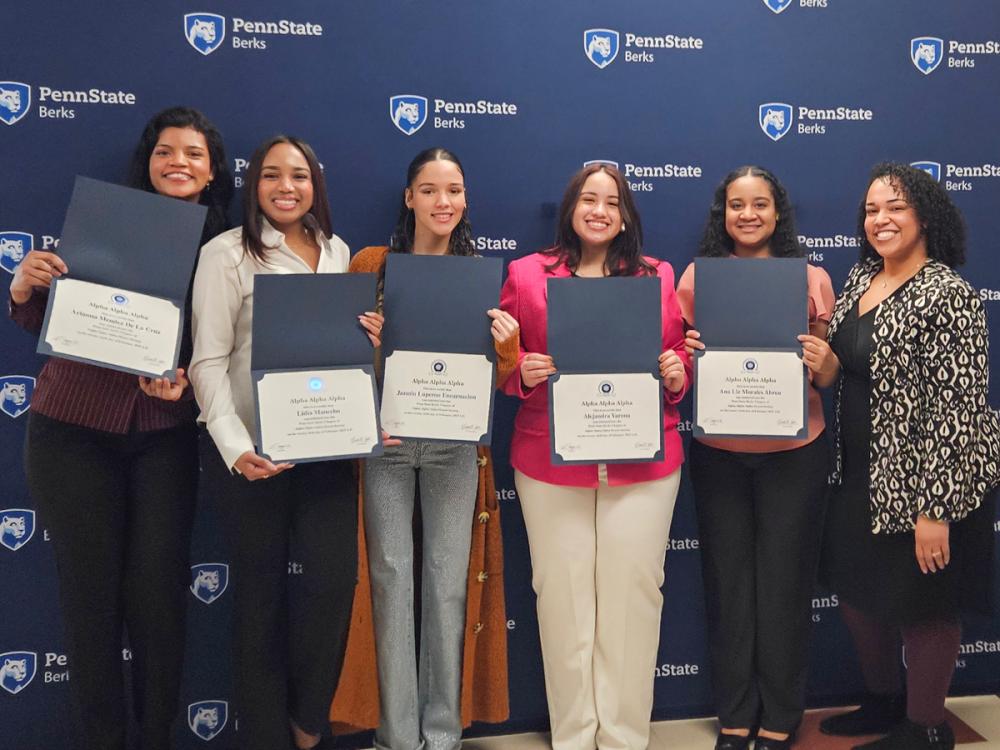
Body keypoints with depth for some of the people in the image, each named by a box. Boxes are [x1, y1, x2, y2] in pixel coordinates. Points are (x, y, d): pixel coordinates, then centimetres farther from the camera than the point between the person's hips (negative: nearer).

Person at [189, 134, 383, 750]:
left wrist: (372, 337, -1)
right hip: (254, 450, -3)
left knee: (336, 575, -4)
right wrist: (235, 447, -22)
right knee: (261, 588, 6)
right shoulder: (227, 253, -4)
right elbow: (209, 360, -10)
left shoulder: (337, 250, 11)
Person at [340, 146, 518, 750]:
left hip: (455, 443, 1)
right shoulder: (372, 264, 3)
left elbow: (495, 376, 8)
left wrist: (507, 344, -14)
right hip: (385, 437, -1)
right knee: (392, 576, 2)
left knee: (450, 578, 5)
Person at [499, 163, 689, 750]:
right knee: (563, 595, 5)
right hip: (550, 463, -1)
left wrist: (679, 375, -7)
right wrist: (522, 372, -12)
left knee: (634, 593, 5)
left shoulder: (659, 276, 11)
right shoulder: (526, 273, 6)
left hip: (643, 463, 1)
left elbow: (683, 356, 14)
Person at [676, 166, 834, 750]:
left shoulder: (812, 278, 0)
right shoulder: (698, 276, 2)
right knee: (728, 580, 10)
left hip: (794, 453, -1)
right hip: (718, 454, 1)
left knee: (785, 582, 8)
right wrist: (688, 356, -12)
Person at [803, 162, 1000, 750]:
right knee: (857, 590, 18)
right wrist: (826, 364, -7)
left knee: (922, 605, 8)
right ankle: (885, 701, 41)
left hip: (923, 481, -8)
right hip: (861, 477, 8)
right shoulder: (860, 279, 6)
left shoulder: (947, 294, -18)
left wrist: (936, 508, -23)